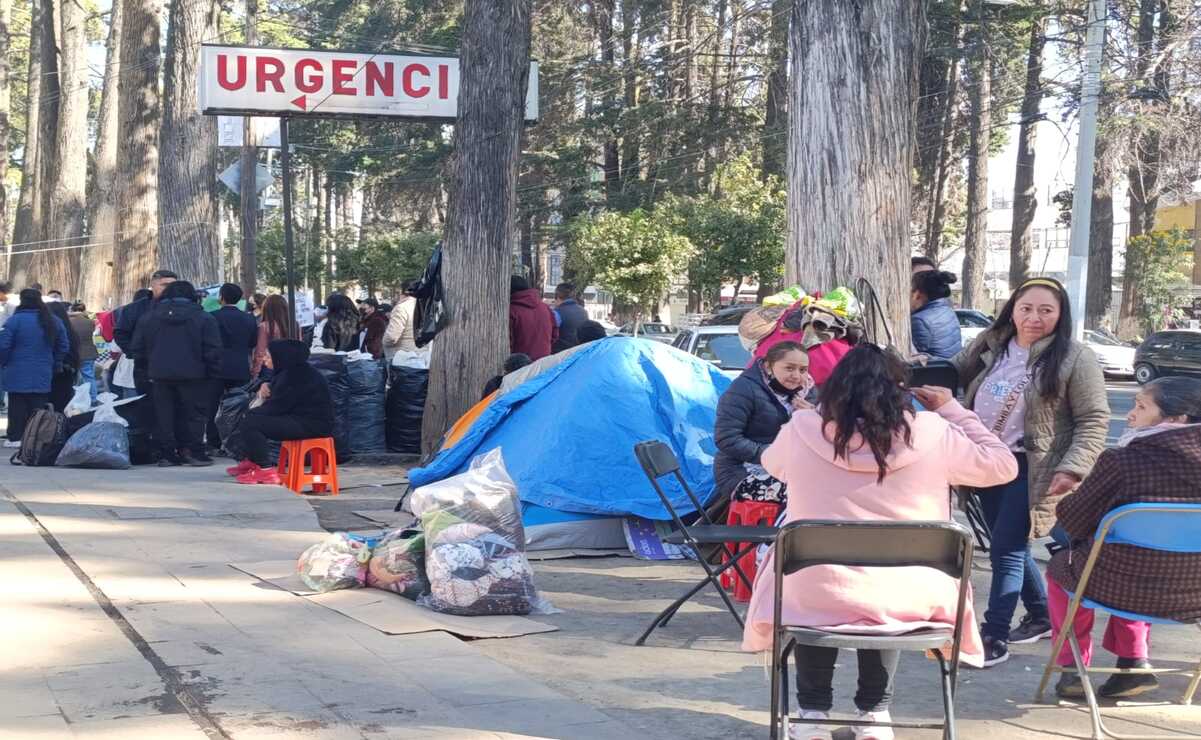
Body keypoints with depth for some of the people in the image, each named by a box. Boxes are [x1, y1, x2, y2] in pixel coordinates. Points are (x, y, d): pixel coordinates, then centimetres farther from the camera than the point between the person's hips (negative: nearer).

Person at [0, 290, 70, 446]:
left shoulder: (15, 320, -12)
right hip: (43, 375, 4)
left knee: (18, 407, 4)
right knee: (38, 408, 8)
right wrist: (55, 364, 20)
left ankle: (16, 438, 4)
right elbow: (64, 346, 10)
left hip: (18, 375, -4)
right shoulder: (54, 321, 5)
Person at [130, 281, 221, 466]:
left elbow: (137, 348, 12)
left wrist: (147, 370, 21)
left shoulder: (148, 318, 9)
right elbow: (213, 349, -5)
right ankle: (194, 452, -2)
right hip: (192, 374, -3)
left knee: (165, 414, 9)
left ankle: (168, 453, 7)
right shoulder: (204, 318, -1)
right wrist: (213, 373, 3)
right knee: (193, 413, 3)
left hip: (160, 374, 3)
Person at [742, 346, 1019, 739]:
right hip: (908, 598, 0)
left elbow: (772, 464, 20)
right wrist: (952, 409, 16)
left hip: (816, 594, 0)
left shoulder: (802, 428, -4)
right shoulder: (931, 432, -6)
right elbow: (1002, 466, 9)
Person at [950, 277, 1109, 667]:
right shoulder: (989, 346, 6)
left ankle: (994, 639, -4)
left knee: (1006, 550, -9)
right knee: (1013, 548, 16)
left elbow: (1094, 420, -11)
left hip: (1031, 470, -6)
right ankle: (1041, 616, 35)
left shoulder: (1075, 359, -10)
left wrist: (1072, 469, -22)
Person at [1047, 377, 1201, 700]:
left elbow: (1072, 519, -6)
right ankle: (1134, 663, 30)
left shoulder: (1121, 460, -19)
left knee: (1060, 565, 28)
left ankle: (1074, 669, 28)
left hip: (1119, 588, -4)